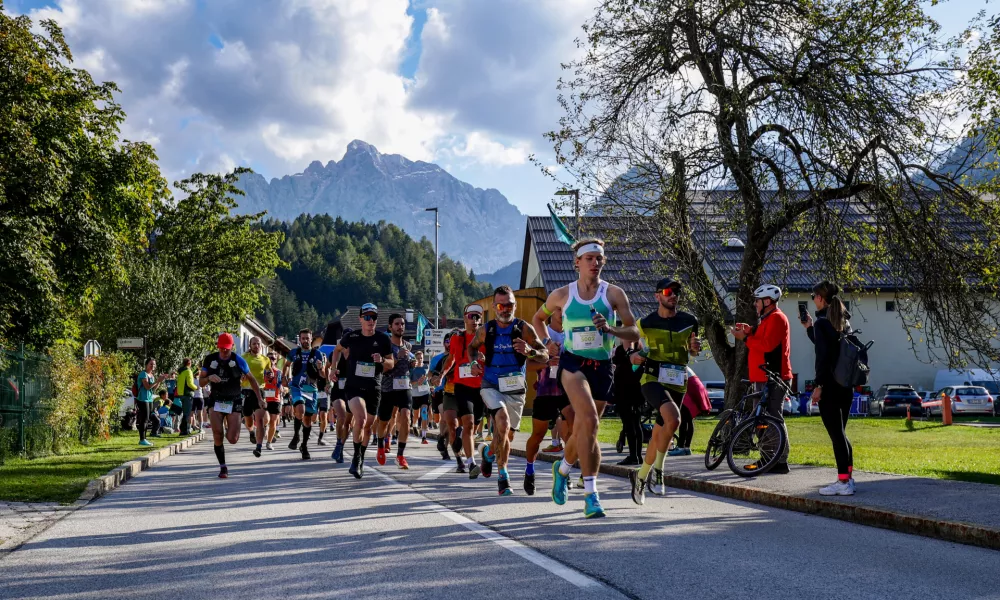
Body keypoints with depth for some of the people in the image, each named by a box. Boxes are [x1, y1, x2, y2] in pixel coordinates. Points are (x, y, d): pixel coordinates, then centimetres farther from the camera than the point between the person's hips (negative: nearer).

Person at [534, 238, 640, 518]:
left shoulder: (614, 293, 3)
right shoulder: (562, 295, 5)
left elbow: (634, 332, 2)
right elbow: (538, 318, 23)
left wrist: (610, 329, -16)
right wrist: (547, 344, 9)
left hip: (601, 366, 2)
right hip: (573, 361, -2)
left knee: (583, 430, 10)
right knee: (589, 420, -25)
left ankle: (562, 468, 43)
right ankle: (590, 493, -23)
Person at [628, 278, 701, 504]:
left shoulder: (689, 321, 6)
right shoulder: (645, 323, -1)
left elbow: (692, 351, 20)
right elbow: (635, 354, 13)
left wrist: (695, 347, -3)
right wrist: (636, 357, -10)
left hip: (677, 383, 4)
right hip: (652, 379, -4)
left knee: (659, 433, 10)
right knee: (673, 419, -30)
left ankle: (640, 476, 31)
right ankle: (658, 469, -13)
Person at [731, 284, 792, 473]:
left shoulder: (776, 318, -11)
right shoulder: (767, 318, 22)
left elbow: (767, 344, -23)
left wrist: (745, 338, -16)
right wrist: (750, 331, 10)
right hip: (764, 378, 11)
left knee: (773, 418, -11)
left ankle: (781, 462, -9)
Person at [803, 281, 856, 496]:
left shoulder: (822, 322, -12)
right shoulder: (844, 321, 13)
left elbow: (823, 355, -18)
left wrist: (818, 385, -15)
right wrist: (809, 328, 25)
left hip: (830, 386, -9)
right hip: (846, 385, 9)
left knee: (836, 434, -5)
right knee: (840, 433, 17)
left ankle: (843, 483, -3)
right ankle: (848, 477, 21)